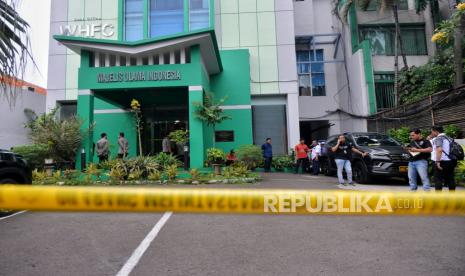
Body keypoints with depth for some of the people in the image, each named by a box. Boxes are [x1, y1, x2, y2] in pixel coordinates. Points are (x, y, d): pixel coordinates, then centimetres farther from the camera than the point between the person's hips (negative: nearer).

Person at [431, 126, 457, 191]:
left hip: (442, 162, -8)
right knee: (450, 179, 13)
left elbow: (439, 149, -25)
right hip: (451, 161, 9)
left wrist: (438, 161, -25)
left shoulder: (438, 138, -11)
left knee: (438, 179, -5)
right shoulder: (449, 138, 18)